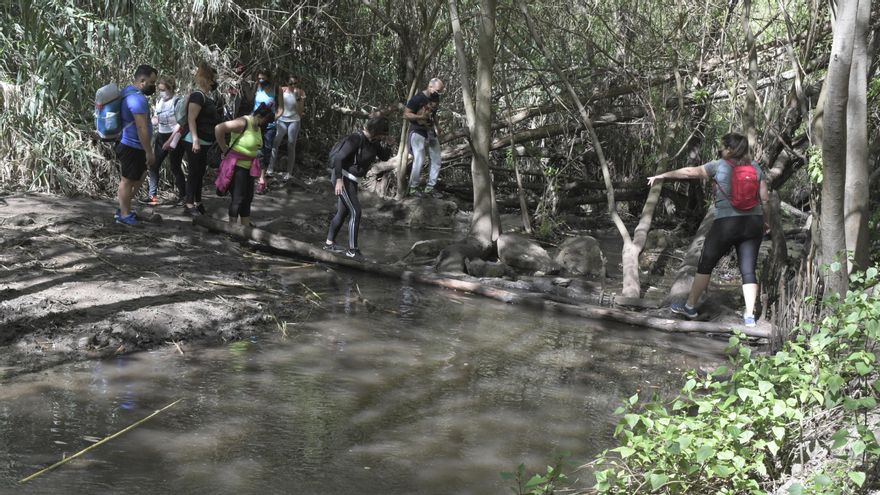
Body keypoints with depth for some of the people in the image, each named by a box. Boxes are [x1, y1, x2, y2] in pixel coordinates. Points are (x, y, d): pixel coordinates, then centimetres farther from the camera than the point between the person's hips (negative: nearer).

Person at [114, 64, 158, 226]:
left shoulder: (128, 91, 10)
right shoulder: (137, 99, -24)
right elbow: (141, 128, -26)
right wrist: (149, 152, -21)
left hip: (128, 145, 10)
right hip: (132, 147, -10)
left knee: (138, 176, 20)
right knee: (128, 180, 2)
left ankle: (123, 208, 27)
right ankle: (125, 215, 12)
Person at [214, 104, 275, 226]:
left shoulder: (258, 127, 9)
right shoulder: (243, 123, -19)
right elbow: (219, 128, -25)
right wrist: (225, 149, -16)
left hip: (248, 166, 9)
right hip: (236, 165, -9)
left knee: (248, 198, 12)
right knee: (238, 198, -4)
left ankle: (246, 226, 20)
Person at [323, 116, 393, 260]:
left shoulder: (373, 142, 3)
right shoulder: (356, 139, -22)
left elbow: (384, 157, 10)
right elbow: (339, 157, -23)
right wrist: (339, 180, -24)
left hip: (352, 180, 9)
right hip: (343, 178, -9)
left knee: (343, 212, 16)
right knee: (355, 211, -12)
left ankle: (329, 243, 29)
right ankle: (352, 250, -9)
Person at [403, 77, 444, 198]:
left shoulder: (436, 98, 6)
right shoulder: (418, 98, -15)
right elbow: (406, 114, -13)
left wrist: (436, 126, 8)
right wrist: (421, 117, -26)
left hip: (431, 133, 7)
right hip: (418, 133, -7)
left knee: (436, 161, 6)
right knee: (419, 161, -13)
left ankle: (430, 187, 15)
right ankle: (413, 188, 0)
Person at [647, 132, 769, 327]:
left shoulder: (720, 166, -3)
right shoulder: (755, 167, 8)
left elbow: (690, 172, -1)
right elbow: (764, 198, 8)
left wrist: (662, 176, 8)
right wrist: (764, 221, 21)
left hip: (727, 222, -4)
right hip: (753, 223, 4)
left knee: (705, 265, 11)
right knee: (748, 270, 5)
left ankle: (690, 306, 21)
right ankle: (749, 315, -2)